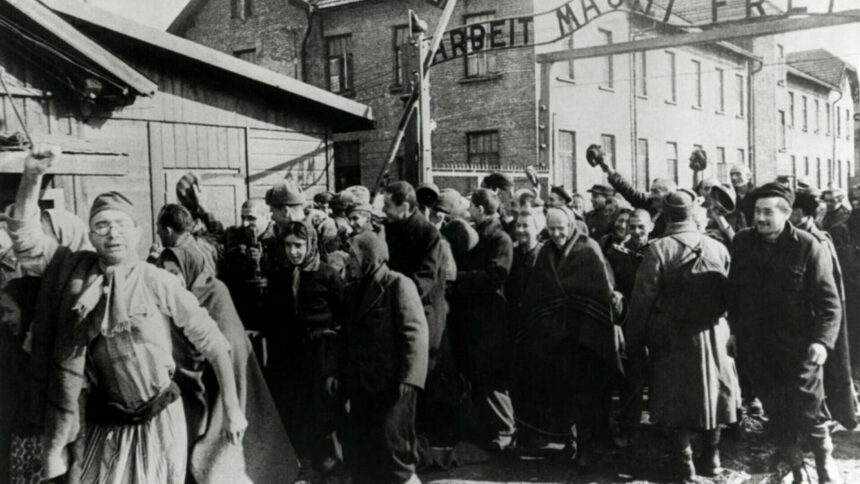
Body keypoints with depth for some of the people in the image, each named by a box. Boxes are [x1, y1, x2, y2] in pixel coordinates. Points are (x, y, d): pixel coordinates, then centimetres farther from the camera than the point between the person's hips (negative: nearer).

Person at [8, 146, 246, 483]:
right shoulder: (74, 271, -2)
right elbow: (25, 235, -6)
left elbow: (213, 342, -7)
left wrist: (232, 409, -7)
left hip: (158, 421, -2)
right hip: (102, 426, 3)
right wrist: (33, 175, -19)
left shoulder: (158, 283, -12)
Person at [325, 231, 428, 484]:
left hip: (392, 384, -7)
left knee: (391, 445, -7)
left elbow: (416, 332, -13)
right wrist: (333, 370, 11)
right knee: (357, 449, 10)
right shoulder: (353, 290, 16)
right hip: (361, 383, 7)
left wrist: (409, 377, -20)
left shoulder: (398, 285, -7)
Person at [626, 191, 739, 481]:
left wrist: (635, 341, -3)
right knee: (712, 390, 18)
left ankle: (683, 461, 15)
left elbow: (643, 299, -12)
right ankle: (711, 457, 28)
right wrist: (725, 330, 16)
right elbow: (728, 294, 3)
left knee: (677, 396, 9)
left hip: (673, 337, -3)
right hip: (713, 334, 3)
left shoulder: (658, 249, -14)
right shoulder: (718, 248, -5)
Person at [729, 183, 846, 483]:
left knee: (807, 414, 5)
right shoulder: (742, 243, -1)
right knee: (776, 415, 15)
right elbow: (734, 291, 9)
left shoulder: (809, 248, -12)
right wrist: (734, 329, 8)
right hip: (756, 349, 4)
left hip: (799, 349, -3)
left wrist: (822, 341, -24)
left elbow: (830, 303, -12)